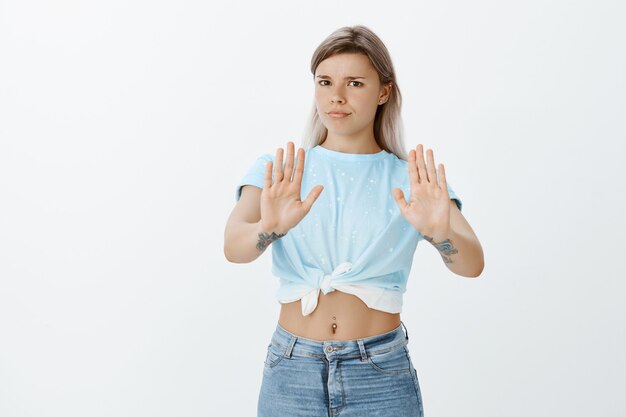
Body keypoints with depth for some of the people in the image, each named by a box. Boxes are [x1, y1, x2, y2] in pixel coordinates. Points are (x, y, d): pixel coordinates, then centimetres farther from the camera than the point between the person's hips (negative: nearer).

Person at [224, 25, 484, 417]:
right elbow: (233, 246, -16)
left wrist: (439, 232, -35)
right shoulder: (276, 173, 1)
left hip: (382, 374, 0)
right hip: (292, 371, 1)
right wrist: (270, 227, -37)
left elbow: (472, 264, -14)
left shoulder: (411, 180, -1)